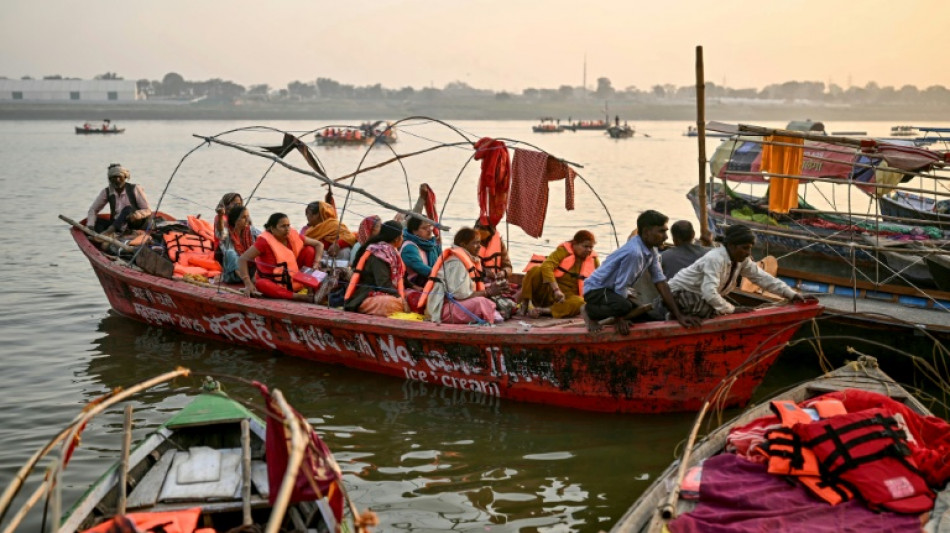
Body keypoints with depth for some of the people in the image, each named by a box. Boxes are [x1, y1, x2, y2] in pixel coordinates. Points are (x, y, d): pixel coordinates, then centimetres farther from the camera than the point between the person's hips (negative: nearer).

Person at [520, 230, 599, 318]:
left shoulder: (593, 260, 7)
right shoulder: (563, 251, -5)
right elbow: (546, 266, -22)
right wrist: (556, 290, -31)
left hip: (568, 296, 2)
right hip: (549, 290, -2)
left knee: (579, 302, -35)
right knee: (535, 270, -29)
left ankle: (543, 310, -32)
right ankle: (524, 305, -18)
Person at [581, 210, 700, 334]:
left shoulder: (652, 252, -3)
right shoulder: (634, 252, -31)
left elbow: (661, 284, -1)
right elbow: (620, 287, -26)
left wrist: (679, 316, -5)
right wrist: (620, 319, -15)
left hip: (616, 291, 9)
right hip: (596, 289, -9)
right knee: (624, 306, -38)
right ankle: (589, 311, -9)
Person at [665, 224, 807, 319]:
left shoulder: (742, 261, -6)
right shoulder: (715, 259, -30)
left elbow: (763, 278, -6)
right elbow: (709, 292, -37)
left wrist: (791, 294, -11)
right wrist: (731, 309, -34)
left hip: (701, 296, 9)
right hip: (680, 293, -9)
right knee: (716, 313, -27)